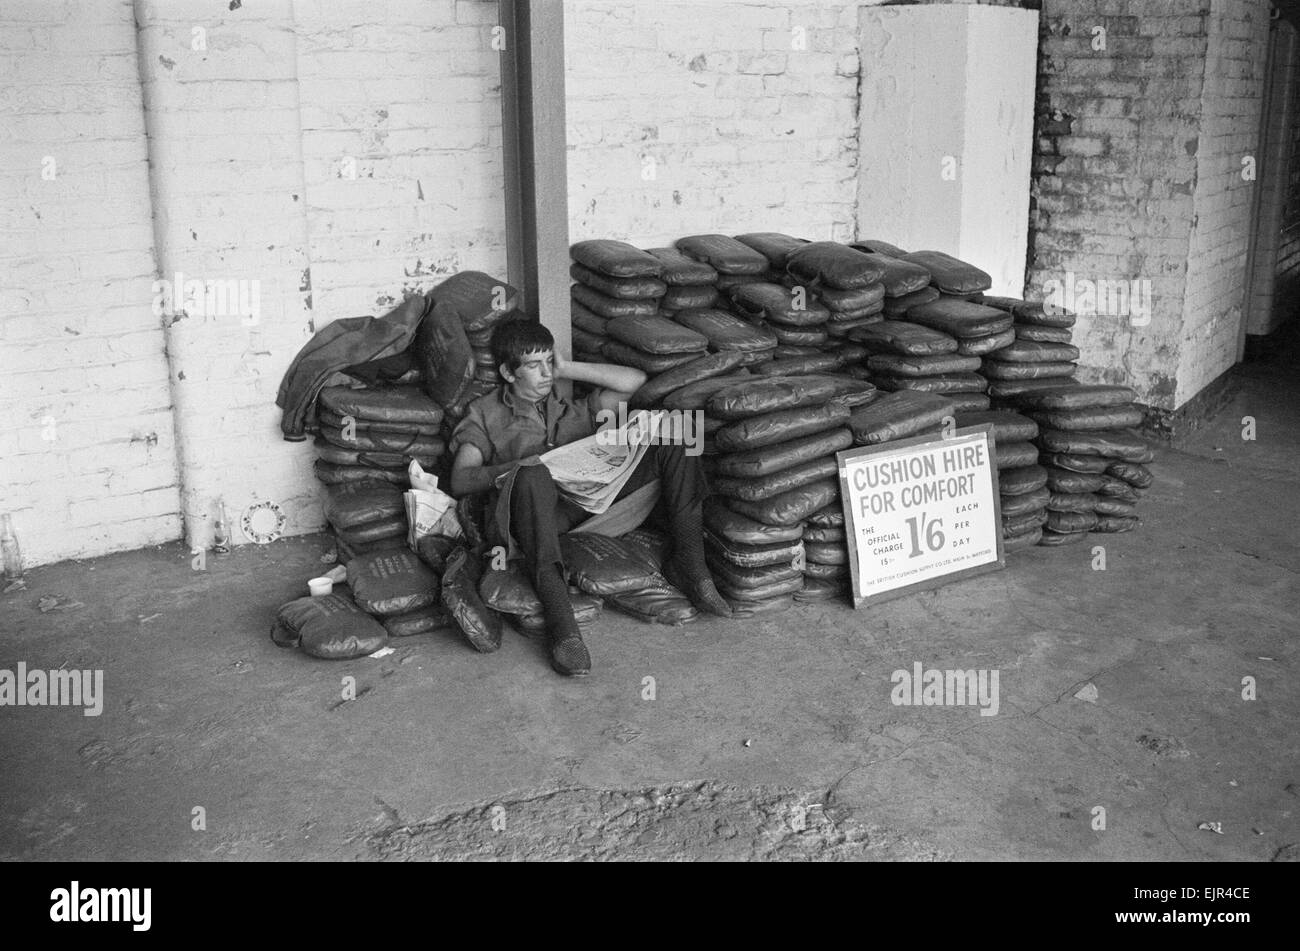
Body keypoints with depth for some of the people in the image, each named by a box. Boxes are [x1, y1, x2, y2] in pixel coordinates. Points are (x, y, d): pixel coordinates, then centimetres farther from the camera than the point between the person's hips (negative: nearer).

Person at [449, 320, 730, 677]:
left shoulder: (573, 410, 29)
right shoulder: (485, 414, 18)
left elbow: (634, 379, 20)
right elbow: (460, 480, 3)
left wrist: (567, 369, 16)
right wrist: (516, 467, -16)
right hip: (541, 508, -4)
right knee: (533, 476, -42)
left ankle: (689, 563, -20)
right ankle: (561, 621, -51)